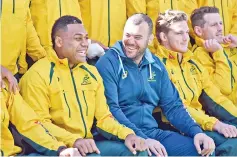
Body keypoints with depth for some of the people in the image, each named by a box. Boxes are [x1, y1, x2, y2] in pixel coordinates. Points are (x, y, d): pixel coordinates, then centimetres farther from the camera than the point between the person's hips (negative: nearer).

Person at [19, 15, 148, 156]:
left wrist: (127, 133, -4)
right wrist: (74, 140, -25)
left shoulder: (91, 72, 15)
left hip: (88, 144, 7)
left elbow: (103, 116, 15)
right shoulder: (38, 74, -6)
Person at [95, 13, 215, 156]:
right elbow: (110, 108, -16)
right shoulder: (108, 62, -7)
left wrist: (196, 131, -5)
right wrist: (142, 139, -25)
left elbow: (172, 106, 12)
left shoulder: (156, 65, 12)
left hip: (153, 132, 6)